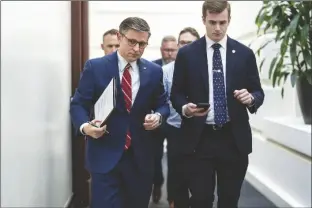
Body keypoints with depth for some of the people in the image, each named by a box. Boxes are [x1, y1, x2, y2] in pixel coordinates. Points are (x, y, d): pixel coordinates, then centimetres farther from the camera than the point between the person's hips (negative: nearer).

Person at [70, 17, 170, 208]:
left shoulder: (154, 71, 5)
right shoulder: (95, 67, -3)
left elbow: (163, 104, 13)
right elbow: (78, 104, -2)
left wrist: (158, 116, -10)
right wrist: (85, 126, -23)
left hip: (141, 156, 3)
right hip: (105, 154, -3)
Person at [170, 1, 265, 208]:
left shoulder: (245, 54, 5)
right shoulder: (186, 54, 2)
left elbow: (258, 92, 9)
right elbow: (176, 93, 6)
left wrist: (251, 97, -15)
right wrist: (185, 108, -16)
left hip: (234, 139, 1)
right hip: (198, 139, -1)